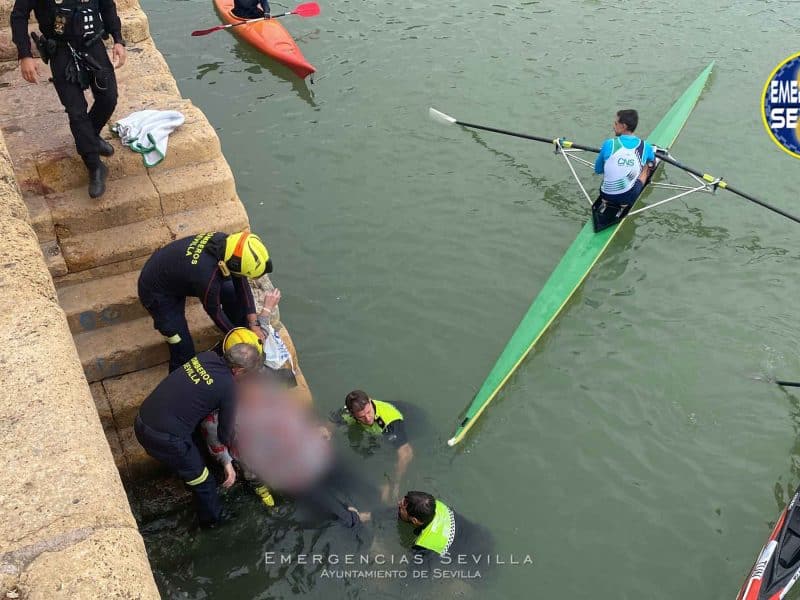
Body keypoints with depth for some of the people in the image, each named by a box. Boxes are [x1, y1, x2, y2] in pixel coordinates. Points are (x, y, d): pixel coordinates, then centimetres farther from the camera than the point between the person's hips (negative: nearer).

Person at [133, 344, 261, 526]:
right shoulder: (227, 388, -14)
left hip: (141, 422, 7)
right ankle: (214, 519, 39)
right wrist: (228, 440, 24)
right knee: (202, 480, 17)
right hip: (165, 439, -7)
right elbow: (225, 433, 1)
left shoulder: (206, 356, 2)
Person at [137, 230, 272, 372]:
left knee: (233, 293, 4)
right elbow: (214, 312, -21)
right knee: (184, 353, -7)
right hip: (157, 292, -7)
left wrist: (254, 324, -8)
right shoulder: (207, 276, -42)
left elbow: (242, 285, -8)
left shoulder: (227, 242, -23)